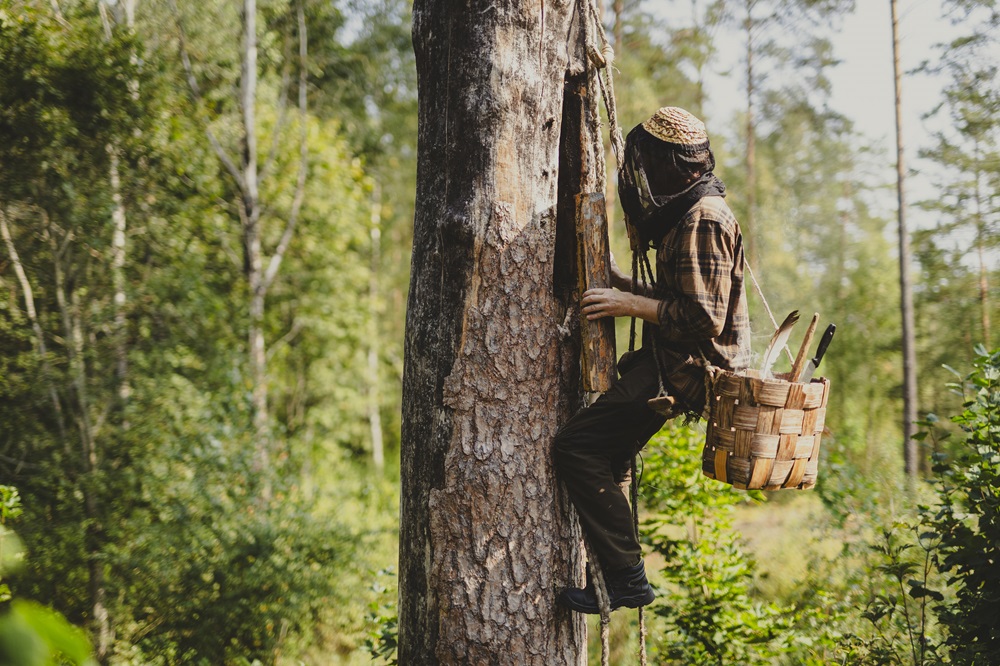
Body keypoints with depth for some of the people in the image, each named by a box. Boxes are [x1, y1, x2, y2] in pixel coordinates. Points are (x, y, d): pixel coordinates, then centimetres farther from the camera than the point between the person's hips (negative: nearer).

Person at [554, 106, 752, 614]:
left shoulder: (702, 220, -18)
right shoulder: (690, 212, 15)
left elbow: (704, 318, -24)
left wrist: (631, 305, -17)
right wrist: (620, 283, 14)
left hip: (687, 368, -11)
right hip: (681, 361, 11)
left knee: (576, 445, -16)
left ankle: (625, 577, -13)